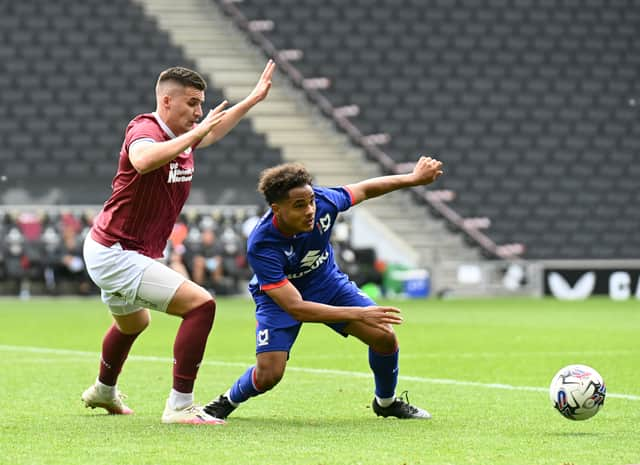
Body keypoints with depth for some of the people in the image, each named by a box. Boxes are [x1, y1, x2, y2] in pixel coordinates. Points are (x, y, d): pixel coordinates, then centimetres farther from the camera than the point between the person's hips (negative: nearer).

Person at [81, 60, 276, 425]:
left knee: (133, 322, 37)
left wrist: (254, 98, 32)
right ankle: (180, 406, -18)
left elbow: (215, 131, 30)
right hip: (117, 254, -11)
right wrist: (195, 133, -42)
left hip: (110, 252, 11)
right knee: (201, 304, -20)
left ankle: (103, 391, 63)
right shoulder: (145, 130, -21)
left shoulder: (182, 136, 5)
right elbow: (143, 160, -47)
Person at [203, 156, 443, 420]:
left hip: (327, 283, 4)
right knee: (268, 374, -20)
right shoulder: (260, 246, -39)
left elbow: (364, 190, -4)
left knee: (384, 336, -10)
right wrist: (359, 314, -45)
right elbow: (295, 307, -40)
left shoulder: (323, 201, -28)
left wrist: (413, 178, 3)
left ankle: (386, 402, 20)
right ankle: (229, 400, 15)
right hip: (279, 297, -4)